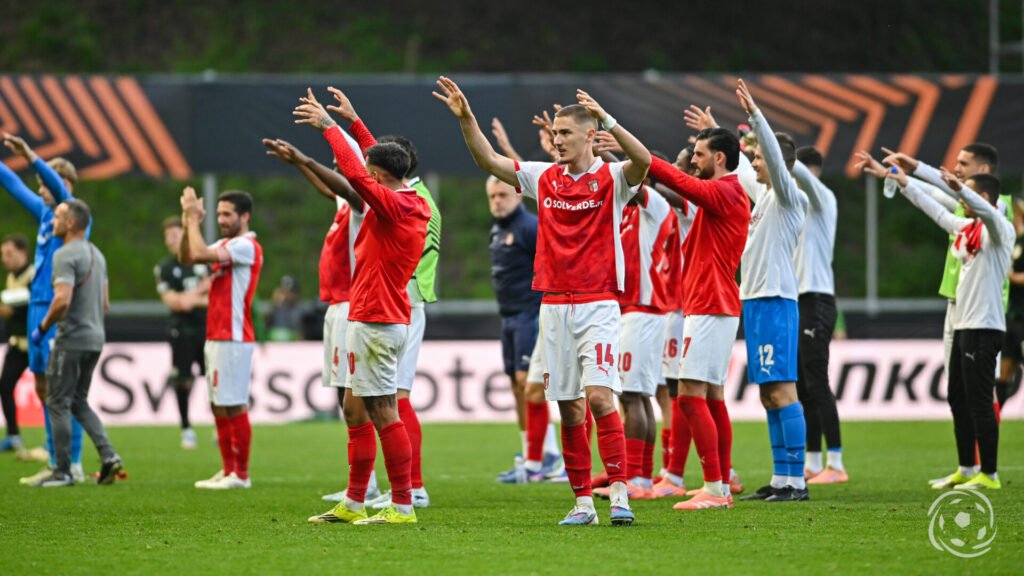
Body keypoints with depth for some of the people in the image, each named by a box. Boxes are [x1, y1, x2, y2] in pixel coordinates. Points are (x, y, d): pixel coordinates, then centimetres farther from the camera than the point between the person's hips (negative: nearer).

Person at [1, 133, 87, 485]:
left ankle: (71, 466, -6)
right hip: (39, 307, 8)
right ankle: (57, 462, 15)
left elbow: (58, 185, -26)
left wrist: (30, 156, -38)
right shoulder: (45, 212, 13)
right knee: (43, 386, 10)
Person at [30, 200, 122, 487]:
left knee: (58, 403, 0)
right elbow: (105, 304, 18)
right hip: (95, 339, 9)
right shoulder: (97, 255, 14)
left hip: (71, 340, -9)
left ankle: (63, 472, 1)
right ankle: (108, 455, 1)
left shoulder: (66, 255, -15)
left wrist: (43, 328, -12)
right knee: (78, 401, 17)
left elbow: (62, 300, -26)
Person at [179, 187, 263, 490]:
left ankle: (241, 474, -4)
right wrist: (189, 223, 3)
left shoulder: (247, 246, -12)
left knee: (234, 406, -7)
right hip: (215, 337, 9)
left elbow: (199, 253, -21)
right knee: (218, 406, 11)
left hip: (233, 339, -9)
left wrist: (193, 218, -11)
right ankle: (228, 470, 16)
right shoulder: (224, 245, 17)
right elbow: (187, 258, 15)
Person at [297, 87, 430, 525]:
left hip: (376, 322, -10)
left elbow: (354, 174, -25)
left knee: (383, 413, -8)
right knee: (355, 408, 14)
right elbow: (377, 163, 26)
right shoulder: (413, 205, 11)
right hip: (375, 320, 10)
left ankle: (403, 506, -7)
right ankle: (353, 504, 19)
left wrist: (329, 126, -14)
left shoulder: (392, 206, -15)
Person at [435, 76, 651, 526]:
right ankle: (583, 502, 7)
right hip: (553, 305, 5)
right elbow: (489, 161, 8)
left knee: (599, 396, -17)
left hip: (598, 306, -5)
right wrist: (466, 119, -4)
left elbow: (643, 161, -24)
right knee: (568, 408, 4)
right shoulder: (544, 178, 10)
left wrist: (607, 120, -34)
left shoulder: (611, 179, -4)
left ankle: (619, 493, -15)